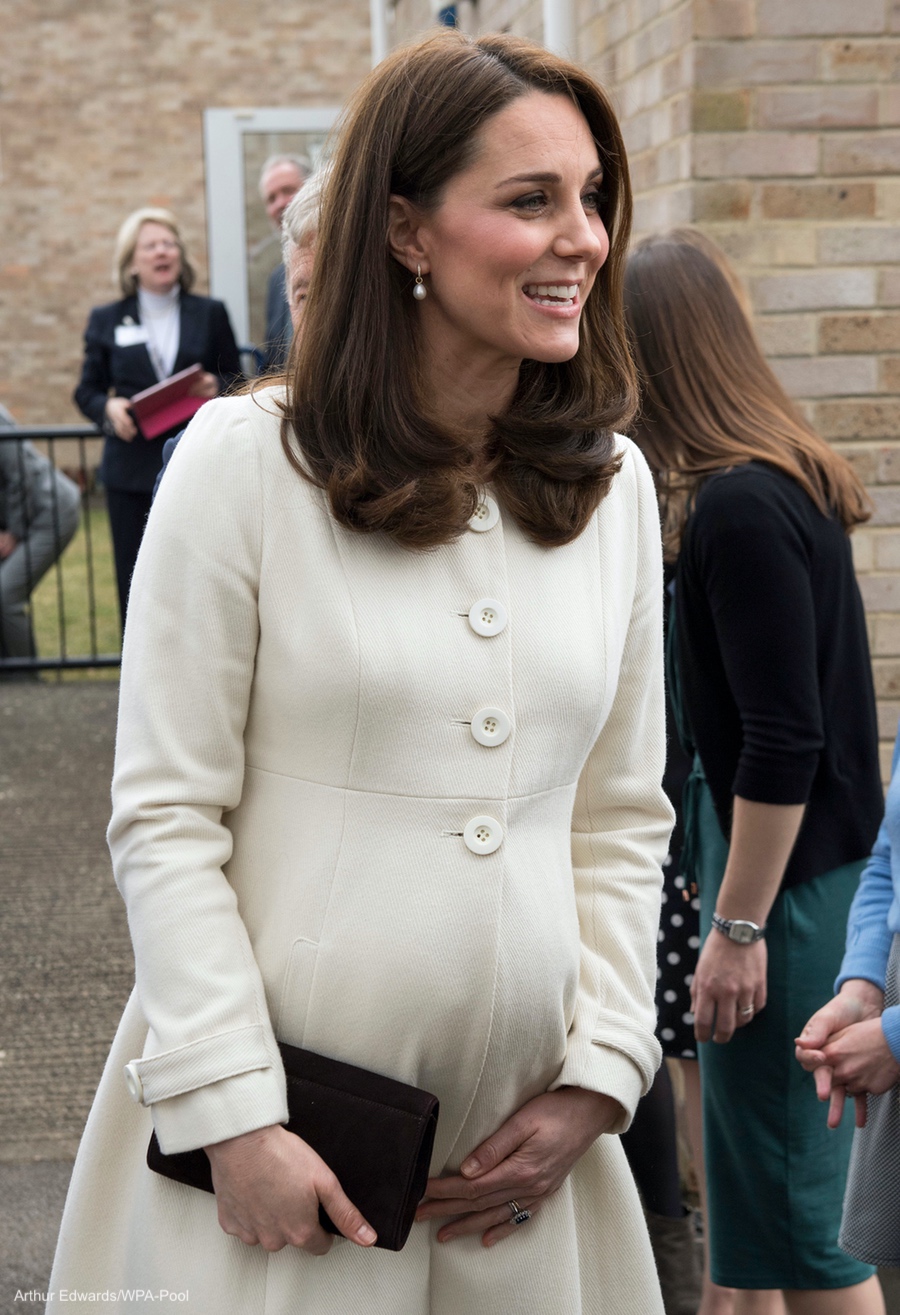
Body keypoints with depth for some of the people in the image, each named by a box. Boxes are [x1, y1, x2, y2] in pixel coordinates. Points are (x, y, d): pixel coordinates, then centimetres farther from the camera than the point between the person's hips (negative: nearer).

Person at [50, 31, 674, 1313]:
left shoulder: (616, 490, 5)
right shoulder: (246, 462, -9)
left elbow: (624, 820, 8)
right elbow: (165, 819, -9)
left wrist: (598, 1077, 1)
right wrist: (235, 1114, -12)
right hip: (279, 1125, -3)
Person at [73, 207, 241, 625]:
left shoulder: (210, 314, 10)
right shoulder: (105, 320, 9)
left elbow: (238, 383, 11)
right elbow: (86, 391, 10)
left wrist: (216, 387, -12)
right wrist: (108, 408, -12)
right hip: (132, 470, 0)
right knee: (137, 580, 1)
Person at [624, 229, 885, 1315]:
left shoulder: (740, 508, -21)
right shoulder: (781, 480, 7)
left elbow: (783, 745, -22)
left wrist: (738, 926, -17)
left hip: (785, 873, -9)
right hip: (790, 859, 9)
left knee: (787, 1185, 1)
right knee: (750, 1154, 20)